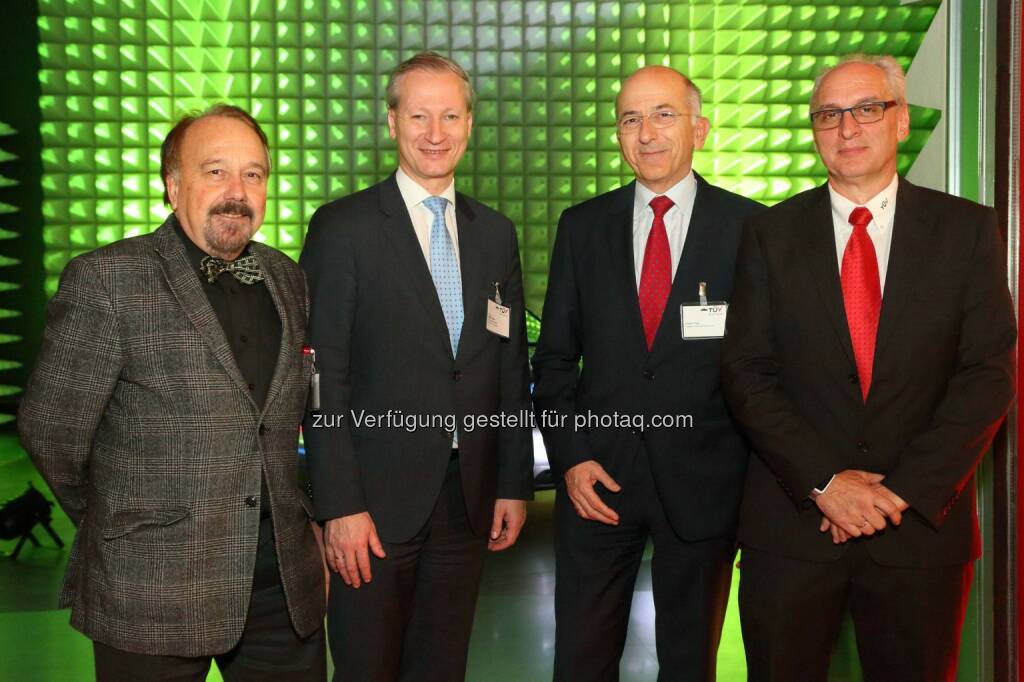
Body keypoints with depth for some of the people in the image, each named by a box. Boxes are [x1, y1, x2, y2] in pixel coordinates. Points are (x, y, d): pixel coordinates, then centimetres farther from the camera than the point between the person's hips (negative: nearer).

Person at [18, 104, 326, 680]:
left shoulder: (287, 279, 7)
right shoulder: (106, 279, -10)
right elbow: (50, 428, -7)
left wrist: (298, 522, 11)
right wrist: (118, 517, 4)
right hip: (153, 590, -4)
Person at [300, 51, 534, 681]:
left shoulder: (496, 233, 9)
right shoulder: (343, 227, -5)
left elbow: (511, 366, 10)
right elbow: (324, 376, -9)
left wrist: (515, 484, 7)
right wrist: (340, 505, -13)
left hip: (468, 503, 4)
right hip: (377, 500, -4)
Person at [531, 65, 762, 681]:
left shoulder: (749, 227, -2)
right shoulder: (582, 227, 5)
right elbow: (555, 357, 7)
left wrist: (760, 486, -2)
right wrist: (569, 456, -3)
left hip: (704, 482, -1)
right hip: (597, 475, 2)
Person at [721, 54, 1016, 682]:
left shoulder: (969, 230, 1)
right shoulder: (771, 234, 2)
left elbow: (988, 375, -4)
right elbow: (747, 373, -3)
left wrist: (903, 490, -12)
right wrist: (824, 481, -13)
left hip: (922, 522, 0)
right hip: (792, 521, 0)